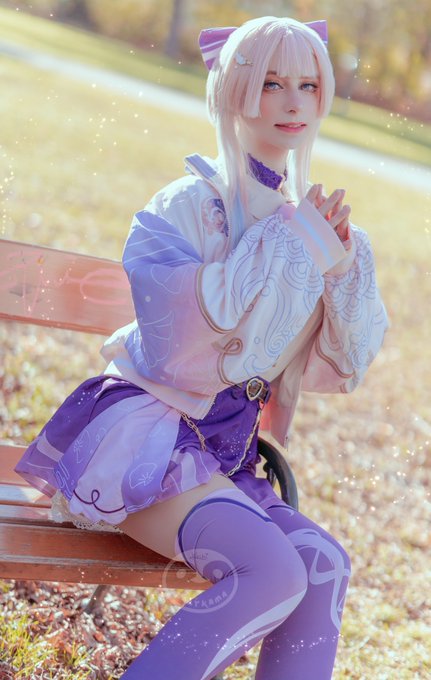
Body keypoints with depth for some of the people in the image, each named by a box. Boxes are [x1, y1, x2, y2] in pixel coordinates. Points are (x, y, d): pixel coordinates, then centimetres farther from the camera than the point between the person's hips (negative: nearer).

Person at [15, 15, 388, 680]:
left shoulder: (305, 219, 10)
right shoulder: (186, 207, -9)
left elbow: (335, 369, 11)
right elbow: (181, 346, -22)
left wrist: (340, 264, -7)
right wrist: (287, 247, -15)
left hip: (222, 458, 6)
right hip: (144, 441, -6)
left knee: (325, 565, -18)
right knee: (273, 572, -26)